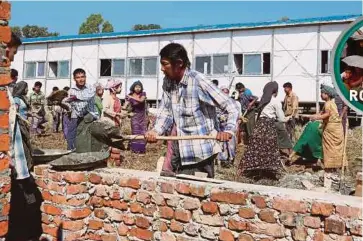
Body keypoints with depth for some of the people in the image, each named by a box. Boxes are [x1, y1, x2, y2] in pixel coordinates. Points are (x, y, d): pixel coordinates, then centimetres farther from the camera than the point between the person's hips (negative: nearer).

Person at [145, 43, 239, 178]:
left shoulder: (198, 81, -19)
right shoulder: (167, 82, 2)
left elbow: (231, 107, -17)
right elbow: (166, 112, 5)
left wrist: (228, 130, -32)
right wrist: (156, 131, -13)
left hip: (200, 153, -7)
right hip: (180, 150, 7)